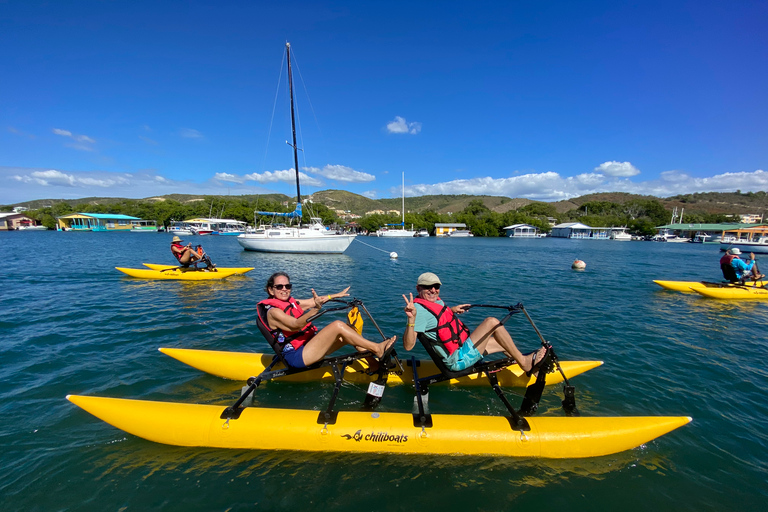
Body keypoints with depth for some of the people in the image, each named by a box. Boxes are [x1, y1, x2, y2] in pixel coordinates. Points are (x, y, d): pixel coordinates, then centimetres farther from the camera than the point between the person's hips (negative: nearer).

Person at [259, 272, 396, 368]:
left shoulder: (290, 302, 13)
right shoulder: (273, 311, -13)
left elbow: (313, 301, 20)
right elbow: (295, 324, -28)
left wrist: (336, 295, 24)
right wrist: (315, 309, -44)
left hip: (308, 345, 9)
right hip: (296, 356, -9)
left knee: (348, 332, -4)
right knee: (337, 325, -23)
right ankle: (377, 349, -17)